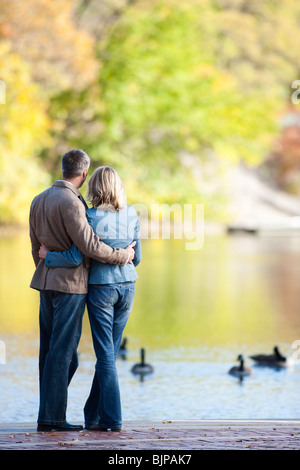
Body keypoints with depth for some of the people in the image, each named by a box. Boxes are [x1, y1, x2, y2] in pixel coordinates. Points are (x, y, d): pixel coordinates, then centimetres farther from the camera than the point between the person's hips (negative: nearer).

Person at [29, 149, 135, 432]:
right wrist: (124, 255, -7)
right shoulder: (70, 202, -17)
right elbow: (89, 246, -21)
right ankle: (51, 417, -6)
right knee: (62, 351, -6)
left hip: (47, 282, 9)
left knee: (50, 350, 10)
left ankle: (49, 412, 11)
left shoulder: (39, 200, 11)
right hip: (71, 284, -9)